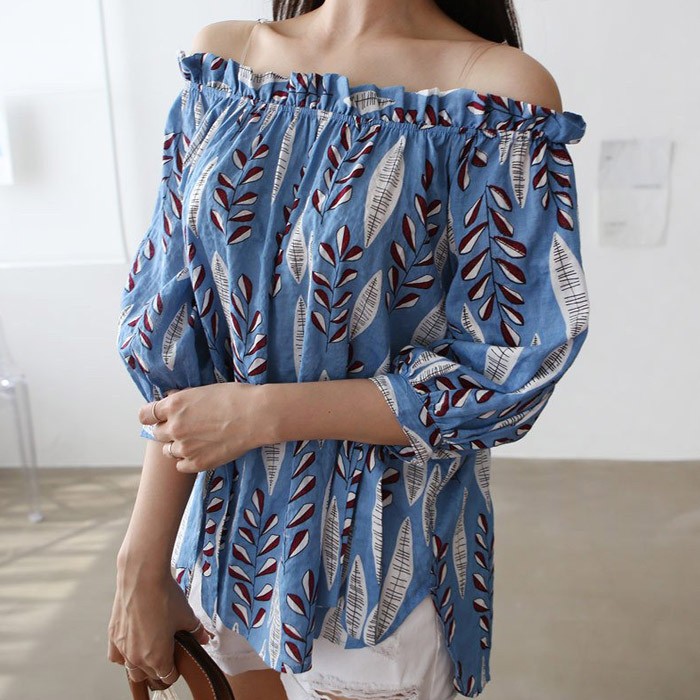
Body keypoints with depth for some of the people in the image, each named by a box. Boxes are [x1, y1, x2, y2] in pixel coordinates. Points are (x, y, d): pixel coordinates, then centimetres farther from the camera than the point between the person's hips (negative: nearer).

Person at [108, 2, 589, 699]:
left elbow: (510, 369, -15)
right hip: (225, 514, 4)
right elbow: (175, 324, -5)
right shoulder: (223, 57, -2)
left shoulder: (502, 91, -15)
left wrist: (263, 413, -20)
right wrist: (141, 562, -6)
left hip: (379, 556, -4)